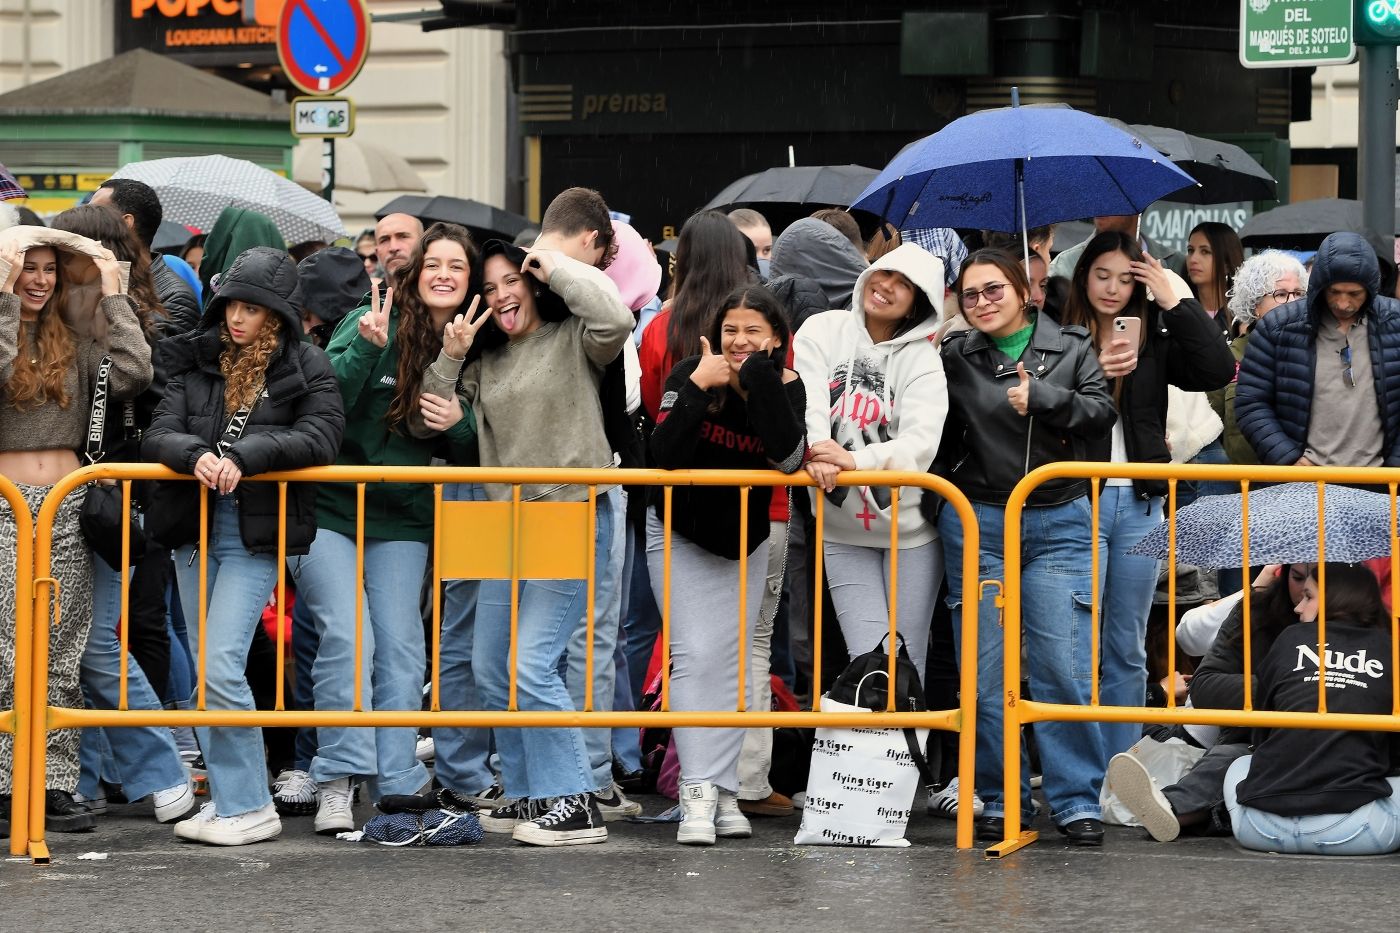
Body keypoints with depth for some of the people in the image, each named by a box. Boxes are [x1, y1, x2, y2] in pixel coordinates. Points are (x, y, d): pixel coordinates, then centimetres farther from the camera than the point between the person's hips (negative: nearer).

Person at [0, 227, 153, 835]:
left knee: (63, 654, 5)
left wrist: (112, 295, -1)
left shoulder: (75, 341, 12)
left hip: (68, 509, 4)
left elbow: (133, 374, -3)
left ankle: (56, 784, 9)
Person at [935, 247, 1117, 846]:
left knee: (1064, 666, -7)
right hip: (977, 521, 1)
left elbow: (1102, 412, -4)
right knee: (986, 671, 2)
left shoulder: (1070, 348, 7)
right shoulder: (954, 357, 6)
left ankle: (1077, 802, -1)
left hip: (1058, 521, -1)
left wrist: (1041, 397, -15)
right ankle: (1000, 798, 12)